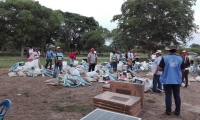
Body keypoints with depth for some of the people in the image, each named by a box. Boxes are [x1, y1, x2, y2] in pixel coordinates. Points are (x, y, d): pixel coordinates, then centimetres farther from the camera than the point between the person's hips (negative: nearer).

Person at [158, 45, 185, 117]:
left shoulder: (164, 58, -10)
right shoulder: (180, 59, -2)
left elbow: (159, 69, -12)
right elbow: (183, 70, 4)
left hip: (167, 81, -3)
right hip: (177, 81, 3)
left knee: (168, 96, 5)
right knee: (177, 96, 14)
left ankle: (168, 112, 13)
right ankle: (177, 112, 25)